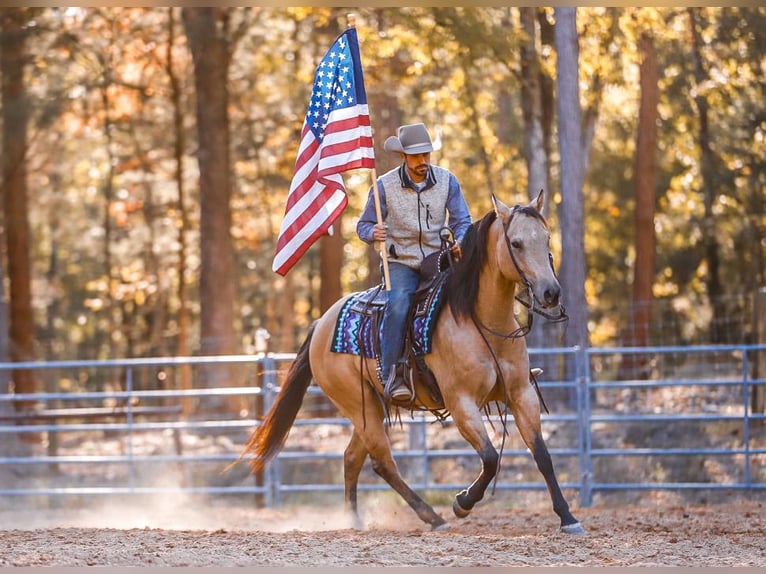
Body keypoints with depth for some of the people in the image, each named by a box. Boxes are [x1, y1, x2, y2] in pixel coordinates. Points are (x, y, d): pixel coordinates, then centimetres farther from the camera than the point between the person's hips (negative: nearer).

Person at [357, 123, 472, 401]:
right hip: (401, 263, -3)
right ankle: (392, 375, -30)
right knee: (398, 305, -32)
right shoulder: (385, 185, -5)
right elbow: (363, 225, 3)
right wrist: (373, 233, -22)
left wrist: (460, 243, -17)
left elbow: (462, 221, 5)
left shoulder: (447, 180, 0)